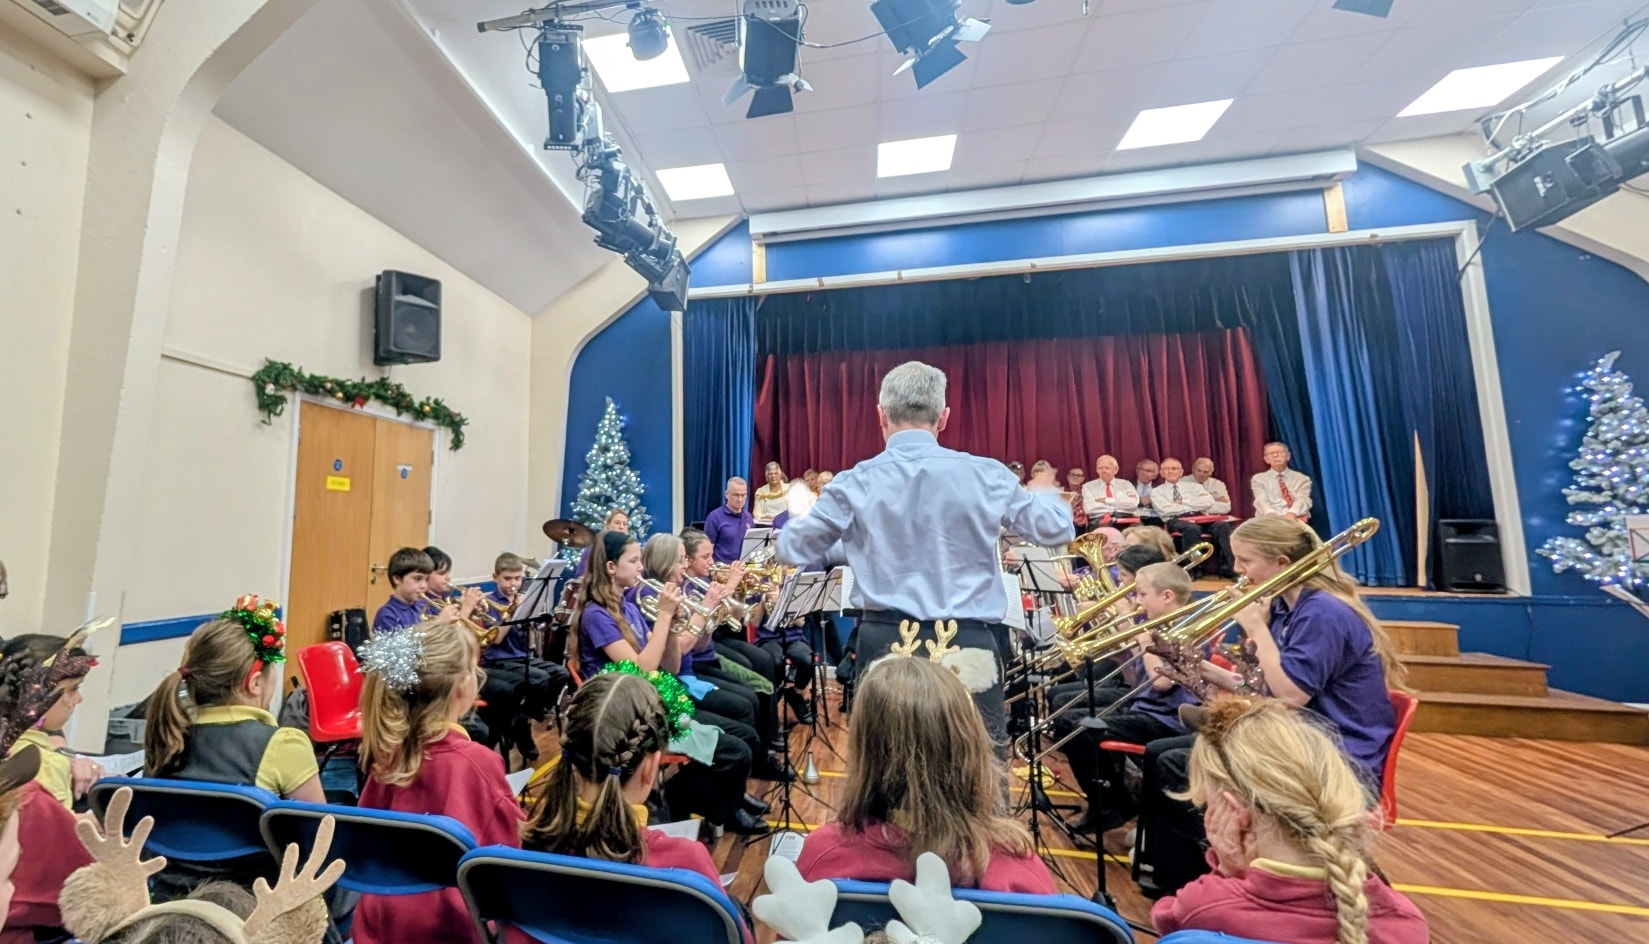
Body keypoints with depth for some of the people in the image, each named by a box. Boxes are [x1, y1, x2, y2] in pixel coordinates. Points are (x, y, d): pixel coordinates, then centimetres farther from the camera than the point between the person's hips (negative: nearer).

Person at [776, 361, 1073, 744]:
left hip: (886, 644, 1)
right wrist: (1043, 494, 31)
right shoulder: (986, 475, -4)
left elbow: (792, 549, 5)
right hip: (969, 645, 0)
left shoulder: (855, 483, -5)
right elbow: (1057, 530, 9)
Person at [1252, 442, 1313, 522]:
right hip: (1270, 520, 0)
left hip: (1295, 519, 1)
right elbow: (1261, 501, -7)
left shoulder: (1302, 479, 13)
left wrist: (1292, 513, -28)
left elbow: (1303, 500, -5)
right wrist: (1270, 514, -30)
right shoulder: (1258, 479, 11)